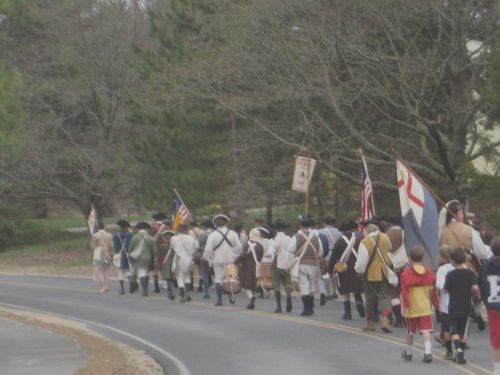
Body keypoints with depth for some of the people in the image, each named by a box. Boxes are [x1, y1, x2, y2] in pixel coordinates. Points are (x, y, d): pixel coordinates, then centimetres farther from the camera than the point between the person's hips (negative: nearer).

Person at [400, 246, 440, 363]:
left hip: (411, 308, -1)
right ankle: (428, 352, -20)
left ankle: (408, 353, 30)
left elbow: (404, 291, -13)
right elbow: (433, 291, 10)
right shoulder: (429, 273, 3)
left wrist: (405, 306, -12)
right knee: (426, 330, -4)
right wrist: (436, 304, 19)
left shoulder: (406, 274, -7)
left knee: (411, 331, 14)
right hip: (426, 307, 1)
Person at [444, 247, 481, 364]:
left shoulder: (450, 275, -6)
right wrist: (477, 295, 5)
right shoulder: (470, 274, -2)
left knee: (455, 332, 1)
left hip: (453, 308, -2)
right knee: (463, 333, 13)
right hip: (466, 308, 2)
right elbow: (475, 287, -15)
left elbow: (446, 290, -1)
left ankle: (459, 349, -25)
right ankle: (460, 355, 16)